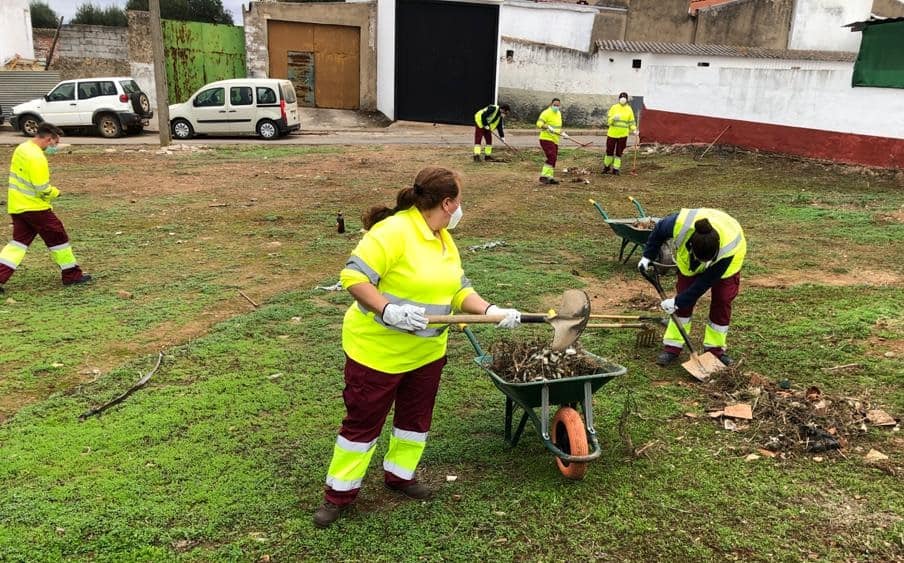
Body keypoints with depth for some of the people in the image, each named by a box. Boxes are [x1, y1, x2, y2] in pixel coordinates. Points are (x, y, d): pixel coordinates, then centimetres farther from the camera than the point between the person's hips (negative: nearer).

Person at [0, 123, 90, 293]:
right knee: (57, 237, 6)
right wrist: (55, 193, -1)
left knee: (19, 241, 11)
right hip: (34, 207, -8)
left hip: (16, 205, 8)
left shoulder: (22, 148, 7)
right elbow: (43, 190, -23)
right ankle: (72, 275, 16)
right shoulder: (37, 158, -22)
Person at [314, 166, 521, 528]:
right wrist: (388, 310, -35)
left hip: (427, 351, 8)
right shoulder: (394, 231, -23)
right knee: (363, 422, 5)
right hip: (377, 349, -8)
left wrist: (492, 311, -7)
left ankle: (399, 475, 39)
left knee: (416, 417, 18)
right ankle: (340, 492, 22)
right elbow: (353, 276, -26)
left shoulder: (444, 239, 6)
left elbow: (459, 290, 8)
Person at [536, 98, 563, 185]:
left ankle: (549, 177, 18)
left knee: (553, 159, 11)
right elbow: (539, 123, -21)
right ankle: (544, 176, -22)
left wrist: (562, 132, 19)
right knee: (551, 157, -21)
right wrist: (547, 127, -36)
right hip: (546, 139, -9)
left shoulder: (559, 114, 16)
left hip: (555, 140, 9)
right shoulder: (546, 113, -11)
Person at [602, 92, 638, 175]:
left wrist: (634, 130, -8)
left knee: (619, 152, 5)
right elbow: (608, 120, -2)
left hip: (623, 134, 1)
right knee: (609, 151, 5)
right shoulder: (614, 107, -1)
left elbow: (631, 122, 8)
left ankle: (616, 168, 13)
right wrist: (613, 118, -23)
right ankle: (607, 166, 24)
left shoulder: (629, 109, 4)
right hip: (612, 133, -1)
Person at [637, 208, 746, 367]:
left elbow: (705, 282, -33)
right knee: (684, 297, -5)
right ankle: (673, 347, 1)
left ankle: (715, 348, 5)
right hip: (688, 257, 2)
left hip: (725, 262, -2)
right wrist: (648, 256, -12)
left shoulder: (728, 249, -44)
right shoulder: (680, 224, -42)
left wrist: (677, 301, -28)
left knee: (722, 301, -9)